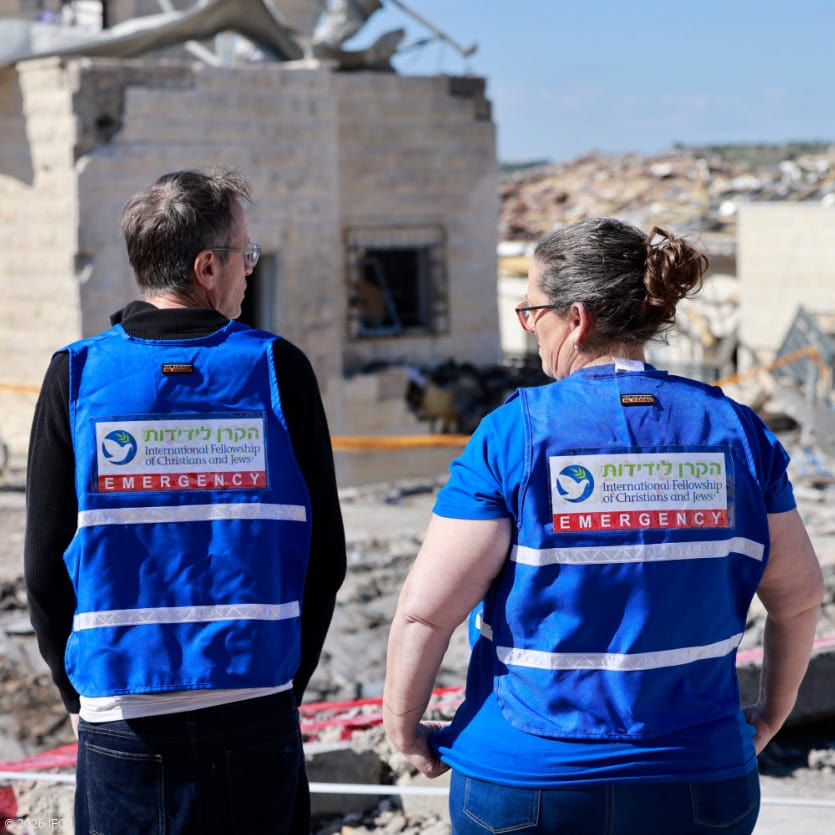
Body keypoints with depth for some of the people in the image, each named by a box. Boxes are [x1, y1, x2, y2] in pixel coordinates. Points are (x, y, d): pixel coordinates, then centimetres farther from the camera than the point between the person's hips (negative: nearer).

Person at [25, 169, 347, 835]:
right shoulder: (279, 369, -3)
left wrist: (79, 692, 12)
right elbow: (325, 555, 0)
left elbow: (46, 566, -1)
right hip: (257, 722, 0)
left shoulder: (77, 378, -3)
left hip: (122, 726, 0)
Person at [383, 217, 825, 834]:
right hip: (699, 783, 3)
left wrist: (403, 727, 4)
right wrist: (770, 716, 21)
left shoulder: (512, 435, -11)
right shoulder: (734, 430, -1)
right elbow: (799, 594, 6)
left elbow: (424, 611, -12)